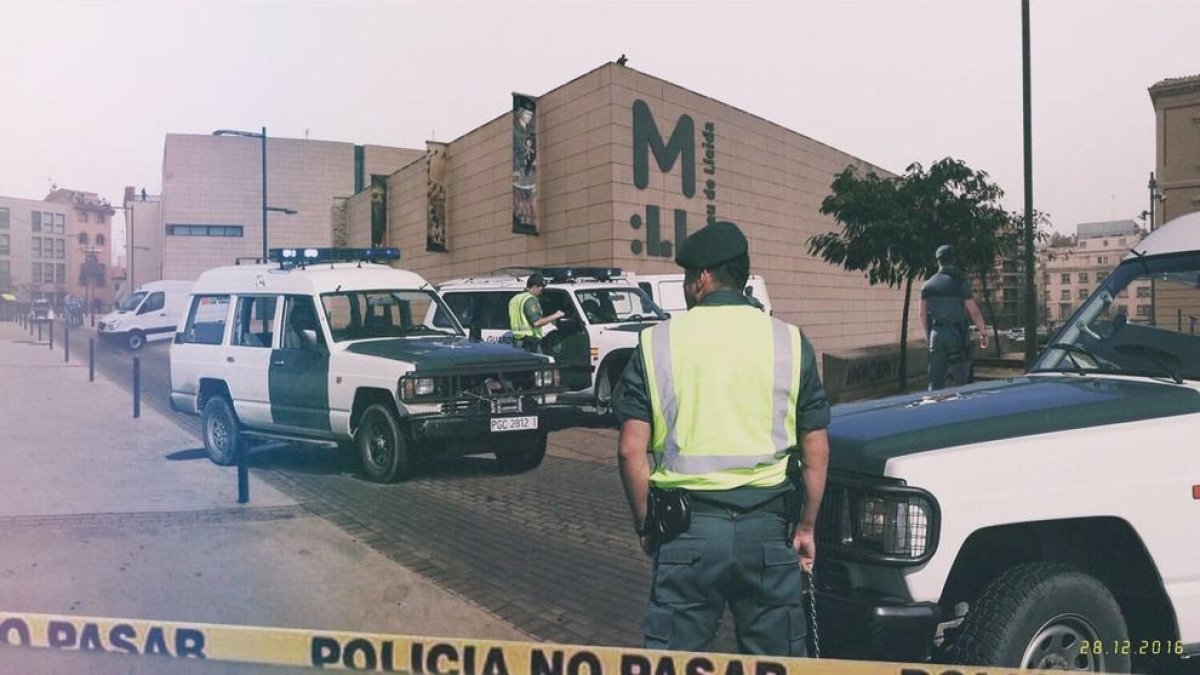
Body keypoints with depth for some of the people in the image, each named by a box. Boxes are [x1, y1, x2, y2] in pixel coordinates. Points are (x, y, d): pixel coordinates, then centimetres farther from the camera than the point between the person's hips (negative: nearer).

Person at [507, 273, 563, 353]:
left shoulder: (514, 299, 16)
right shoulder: (530, 300, -13)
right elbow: (536, 322, -22)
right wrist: (554, 316, -14)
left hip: (516, 341, 9)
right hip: (530, 342, -9)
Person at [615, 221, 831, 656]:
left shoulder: (657, 343, -2)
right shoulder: (789, 342, 2)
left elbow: (632, 450, -4)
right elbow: (816, 451, 3)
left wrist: (646, 525, 7)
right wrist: (805, 527, 13)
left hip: (689, 527, -1)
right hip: (768, 526, 2)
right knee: (776, 657, 15)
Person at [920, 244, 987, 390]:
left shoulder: (928, 285, 4)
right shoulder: (961, 282, -7)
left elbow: (923, 314, 7)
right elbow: (974, 311, -8)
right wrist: (983, 333, 2)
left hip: (937, 334, 3)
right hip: (957, 334, -3)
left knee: (935, 381, 6)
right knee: (959, 380, 1)